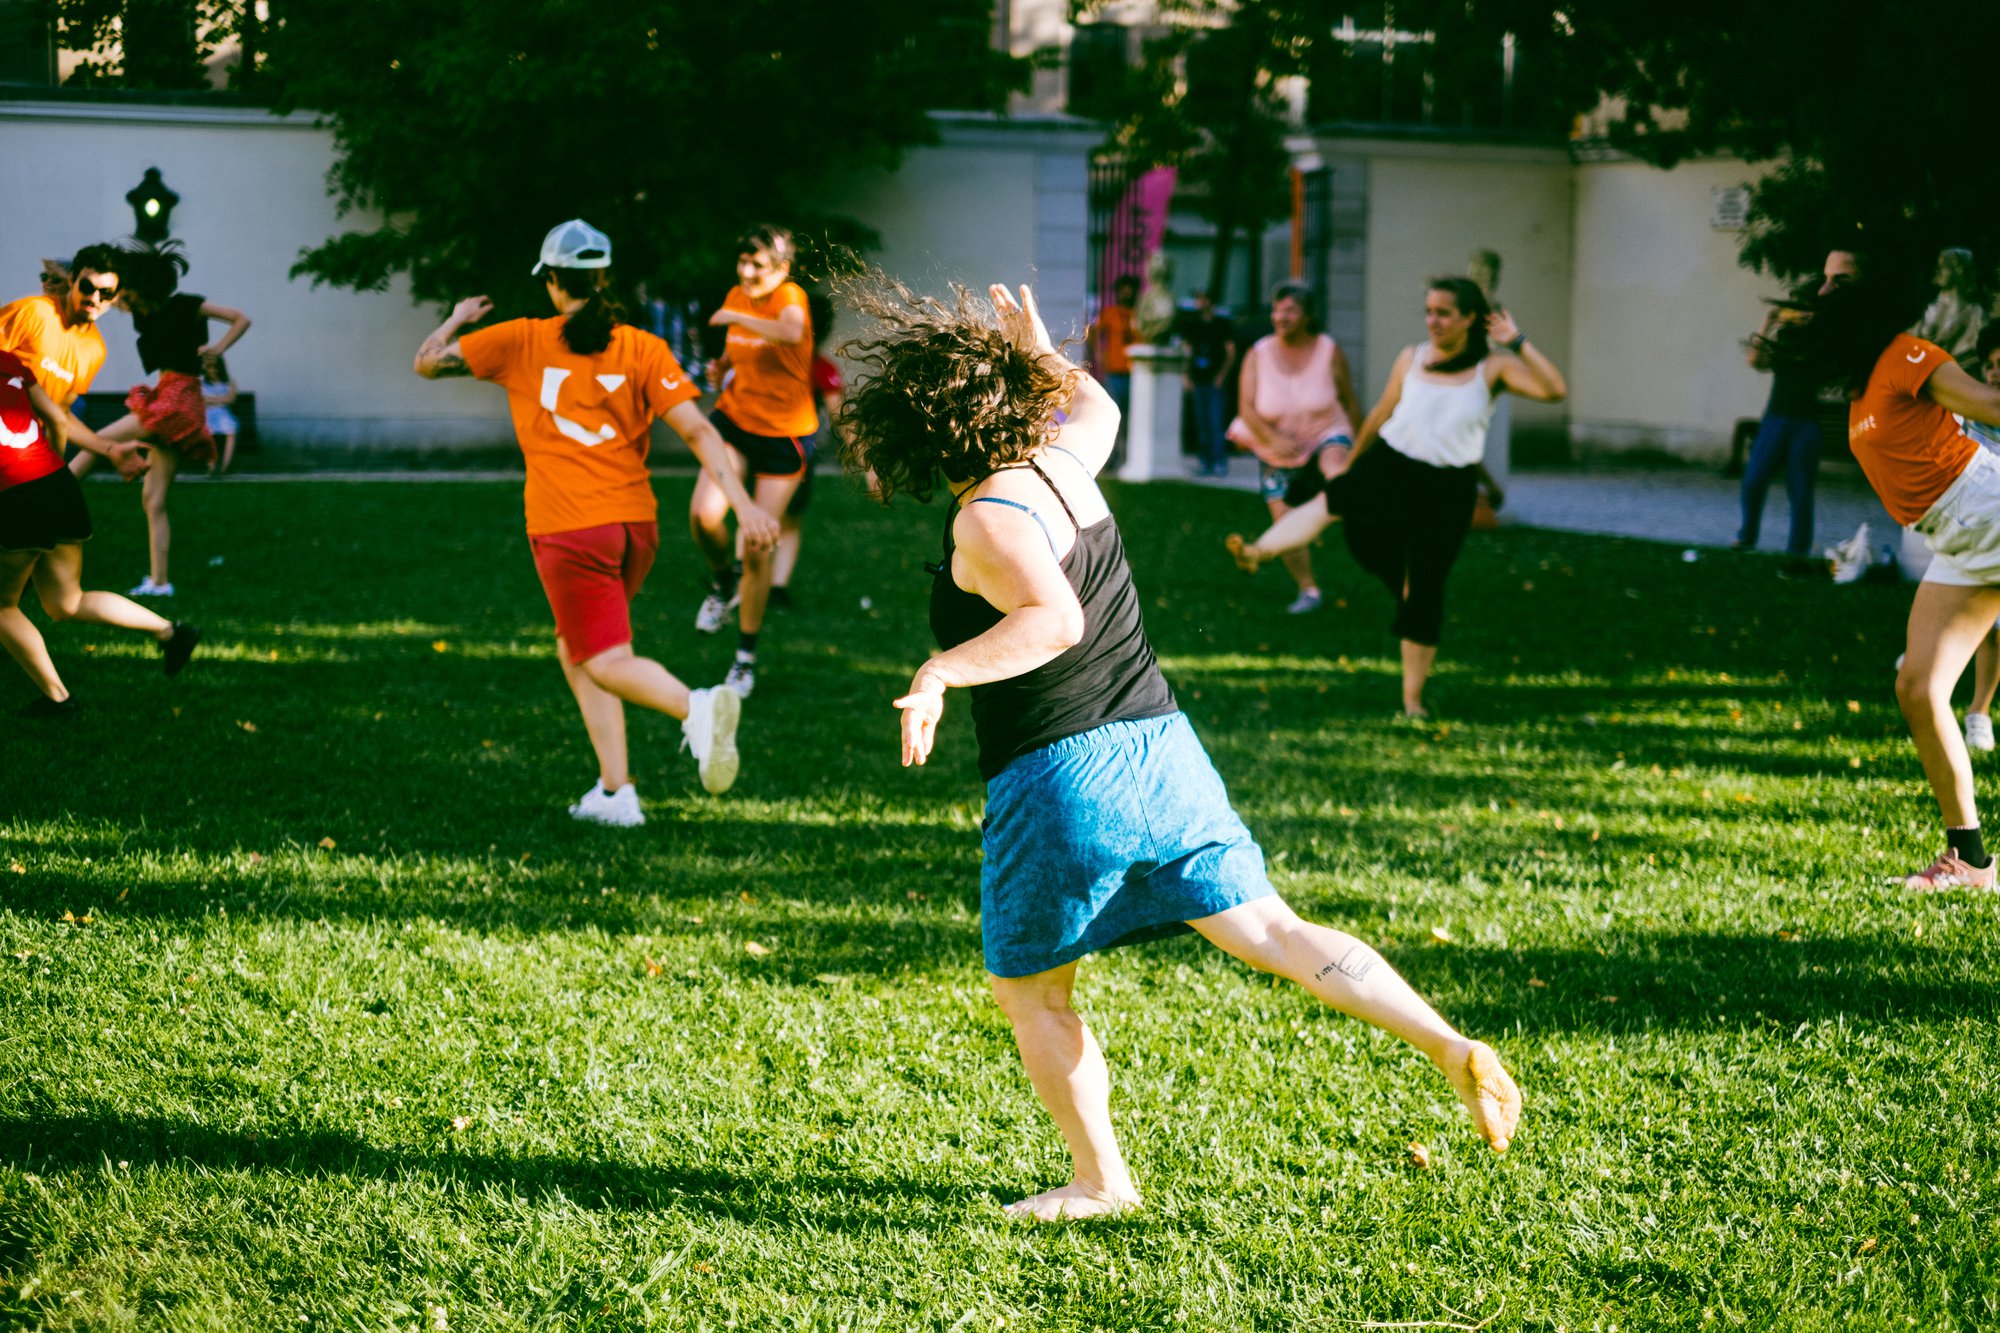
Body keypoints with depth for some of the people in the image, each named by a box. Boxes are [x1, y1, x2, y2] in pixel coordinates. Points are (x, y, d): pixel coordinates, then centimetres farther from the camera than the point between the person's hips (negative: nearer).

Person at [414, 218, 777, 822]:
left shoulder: (521, 342, -1)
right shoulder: (642, 348, 3)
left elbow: (427, 362, 8)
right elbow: (699, 433, -6)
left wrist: (458, 318, 28)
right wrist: (744, 505, -9)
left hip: (570, 532, -4)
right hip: (636, 523, 4)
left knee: (606, 662, -4)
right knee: (574, 647, 21)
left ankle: (696, 707, -37)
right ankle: (614, 791, 11)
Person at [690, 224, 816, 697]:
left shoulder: (790, 296, -16)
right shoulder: (736, 298, 2)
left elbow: (792, 332, -42)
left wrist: (736, 318, -32)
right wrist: (721, 365, 2)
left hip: (783, 434, -4)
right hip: (735, 419, 4)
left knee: (758, 551, -1)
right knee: (704, 514, -22)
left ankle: (746, 654, 17)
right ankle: (724, 580, 11)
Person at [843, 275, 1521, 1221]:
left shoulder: (988, 520, -16)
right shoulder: (1063, 462, 8)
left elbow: (1056, 620, -33)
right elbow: (1098, 409, 33)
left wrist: (942, 672, -35)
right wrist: (1044, 351, 45)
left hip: (1056, 782, -7)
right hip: (1160, 747, 7)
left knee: (1029, 993, 14)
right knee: (1271, 933, 1)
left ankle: (1098, 1179, 20)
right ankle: (1451, 1047, -13)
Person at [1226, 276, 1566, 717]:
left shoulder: (1493, 368, -3)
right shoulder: (1410, 359, 5)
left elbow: (1554, 390, -16)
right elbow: (1381, 415, 17)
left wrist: (1518, 343, -21)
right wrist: (1349, 461, 26)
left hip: (1447, 488, -2)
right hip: (1391, 465, 2)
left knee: (1426, 589, 1)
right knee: (1331, 498, -30)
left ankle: (1413, 697, 12)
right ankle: (1257, 552, -41)